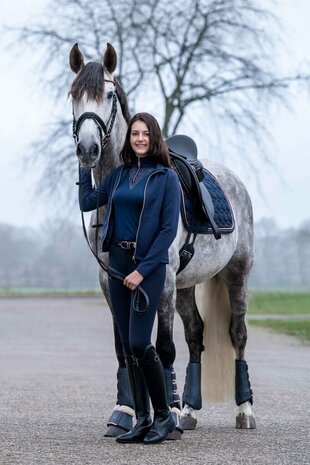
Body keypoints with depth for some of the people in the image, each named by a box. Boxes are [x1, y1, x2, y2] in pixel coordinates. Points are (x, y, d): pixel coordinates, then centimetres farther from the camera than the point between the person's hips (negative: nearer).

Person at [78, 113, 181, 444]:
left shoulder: (166, 177, -4)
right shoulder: (119, 175, 11)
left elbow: (169, 229, -9)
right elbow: (87, 202, 17)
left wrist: (142, 270, -14)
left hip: (148, 265, -6)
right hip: (117, 262, 6)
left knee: (139, 343, -13)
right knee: (128, 346, 5)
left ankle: (163, 415, 2)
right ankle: (142, 420, 10)